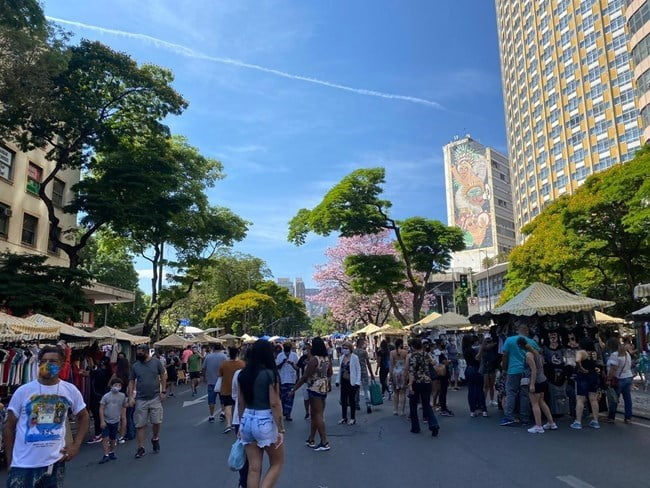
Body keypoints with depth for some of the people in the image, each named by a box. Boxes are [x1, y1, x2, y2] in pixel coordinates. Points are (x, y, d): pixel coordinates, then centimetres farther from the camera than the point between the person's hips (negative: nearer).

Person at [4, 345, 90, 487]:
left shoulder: (71, 390, -2)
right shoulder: (23, 391, -7)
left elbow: (83, 417, 11)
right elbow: (9, 427, 2)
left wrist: (76, 445, 1)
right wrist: (9, 461, 1)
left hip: (55, 462, 2)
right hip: (23, 465, -2)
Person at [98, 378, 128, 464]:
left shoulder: (122, 396, -2)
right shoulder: (106, 396, -12)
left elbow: (124, 407, 9)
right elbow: (101, 409, -10)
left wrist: (123, 418, 9)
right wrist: (102, 421, -14)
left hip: (116, 421, 3)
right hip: (106, 421, -3)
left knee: (113, 438, 13)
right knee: (105, 438, -8)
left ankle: (111, 452, 30)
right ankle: (106, 455, 0)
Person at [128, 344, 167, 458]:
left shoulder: (156, 362, -4)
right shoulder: (135, 366, 0)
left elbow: (163, 376, 1)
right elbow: (131, 382, 5)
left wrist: (163, 391, -4)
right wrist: (130, 397, -2)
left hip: (155, 398, -1)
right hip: (140, 400, 1)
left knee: (157, 422, 7)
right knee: (140, 425, 4)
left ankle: (155, 439, 34)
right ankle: (141, 448, 15)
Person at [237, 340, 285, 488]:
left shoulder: (243, 374, 4)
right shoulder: (270, 374, -14)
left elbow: (240, 402, 10)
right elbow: (274, 404, -16)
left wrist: (241, 425, 20)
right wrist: (280, 429, -11)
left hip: (247, 420, 6)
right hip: (265, 421, -6)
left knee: (253, 468, 13)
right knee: (277, 463, 13)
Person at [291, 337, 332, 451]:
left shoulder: (314, 359, -17)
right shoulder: (327, 359, 4)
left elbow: (305, 376, -17)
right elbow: (329, 374, 16)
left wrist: (294, 388, -12)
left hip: (315, 388, -8)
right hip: (324, 388, 8)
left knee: (317, 415, -2)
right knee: (314, 414, 15)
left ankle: (324, 442, -1)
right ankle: (311, 440, 23)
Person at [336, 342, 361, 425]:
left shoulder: (354, 357, -11)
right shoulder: (342, 357, 7)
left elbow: (358, 370, -9)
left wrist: (357, 382, -13)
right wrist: (338, 380, 11)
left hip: (351, 382, -5)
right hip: (343, 381, 6)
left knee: (352, 400, 5)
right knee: (343, 400, 11)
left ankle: (353, 418, 17)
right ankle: (344, 417, 24)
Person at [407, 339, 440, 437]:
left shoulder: (411, 356, -10)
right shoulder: (427, 355, 6)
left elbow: (411, 372, -17)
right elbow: (432, 366, 11)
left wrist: (410, 385, -19)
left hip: (416, 382, -4)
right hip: (427, 382, 4)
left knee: (413, 405, 13)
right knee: (427, 405, 11)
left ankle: (415, 428, 19)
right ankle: (434, 425, -10)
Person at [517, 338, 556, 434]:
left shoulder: (528, 355, -16)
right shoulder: (536, 352, 10)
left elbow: (534, 370, -21)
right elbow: (541, 367, 16)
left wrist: (532, 384, -21)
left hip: (536, 382, -9)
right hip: (543, 380, 9)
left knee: (535, 404, -1)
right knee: (541, 402, 20)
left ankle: (538, 427, 0)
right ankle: (551, 423, 25)